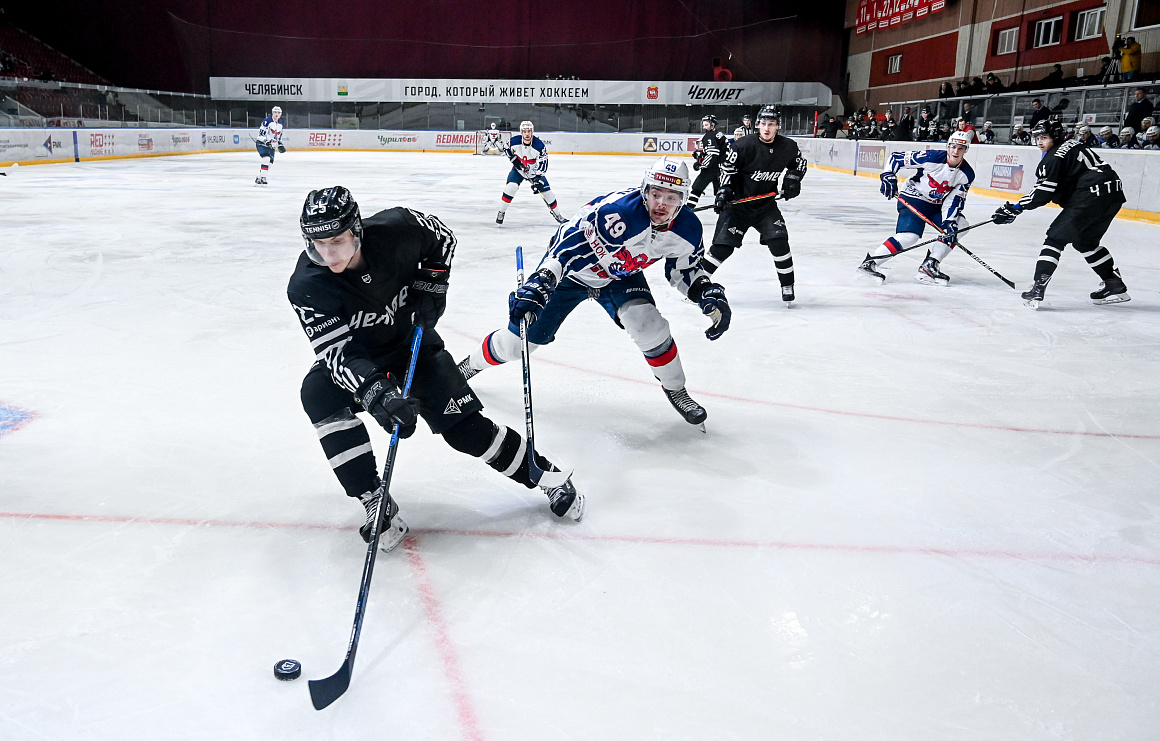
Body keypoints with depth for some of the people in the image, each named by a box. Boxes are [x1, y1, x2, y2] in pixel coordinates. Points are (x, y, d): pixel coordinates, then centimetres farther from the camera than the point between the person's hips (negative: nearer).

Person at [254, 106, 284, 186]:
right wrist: (266, 141, -29)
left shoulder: (280, 123, 10)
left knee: (270, 161, 7)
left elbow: (279, 136, 23)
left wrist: (280, 144, 14)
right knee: (267, 159, -24)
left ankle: (260, 178, 18)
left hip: (272, 146, 9)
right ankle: (261, 178, -23)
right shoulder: (267, 121, -15)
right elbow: (261, 133, -19)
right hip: (262, 143, -8)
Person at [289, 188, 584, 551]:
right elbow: (337, 353, -34)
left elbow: (442, 238, -3)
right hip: (354, 357, 1)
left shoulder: (397, 228, -27)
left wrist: (431, 285, -12)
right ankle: (376, 503, -21)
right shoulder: (306, 286, -29)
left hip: (413, 341, 0)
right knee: (319, 394, -29)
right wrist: (376, 394, -50)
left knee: (465, 427, -9)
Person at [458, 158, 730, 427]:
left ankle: (675, 389, 4)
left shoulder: (687, 229, -19)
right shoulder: (619, 211, -40)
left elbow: (685, 269, 1)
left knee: (650, 326, -23)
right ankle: (470, 364, 32)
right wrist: (538, 284, -54)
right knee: (518, 341, 1)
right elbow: (567, 244, -43)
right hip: (573, 270, -4)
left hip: (621, 276, 4)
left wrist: (710, 294, -14)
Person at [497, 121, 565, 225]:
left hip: (534, 171, 0)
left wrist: (538, 178, -28)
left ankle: (556, 214, 16)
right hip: (519, 169, 0)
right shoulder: (514, 141, -19)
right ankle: (501, 212, -6)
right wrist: (514, 159, -9)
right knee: (510, 187, -20)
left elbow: (543, 163, -21)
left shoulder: (539, 145, -25)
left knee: (546, 191, -3)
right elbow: (508, 149, 5)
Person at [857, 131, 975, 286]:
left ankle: (928, 267, -10)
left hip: (936, 205, 7)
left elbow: (955, 199, -6)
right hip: (913, 199, -7)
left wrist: (949, 221, -20)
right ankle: (869, 262, -20)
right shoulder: (932, 157, -19)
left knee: (959, 225, -8)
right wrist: (888, 176, -24)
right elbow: (896, 157, -13)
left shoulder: (967, 174, -5)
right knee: (909, 236, -27)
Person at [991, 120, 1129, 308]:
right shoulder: (1072, 145, 20)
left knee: (1056, 237, -7)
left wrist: (1015, 208, -7)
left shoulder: (1054, 157, -8)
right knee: (1085, 241, 23)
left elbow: (1042, 193, -13)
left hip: (1092, 197, -10)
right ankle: (1115, 286, 26)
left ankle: (1038, 288, -16)